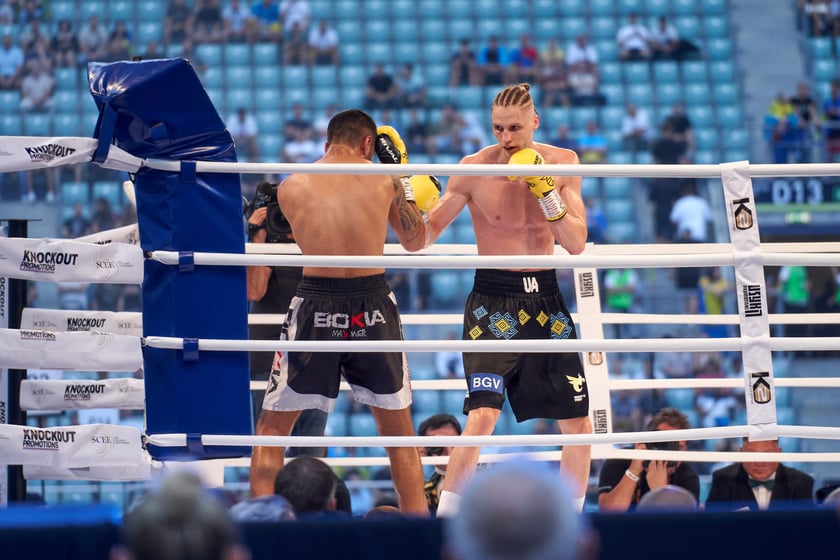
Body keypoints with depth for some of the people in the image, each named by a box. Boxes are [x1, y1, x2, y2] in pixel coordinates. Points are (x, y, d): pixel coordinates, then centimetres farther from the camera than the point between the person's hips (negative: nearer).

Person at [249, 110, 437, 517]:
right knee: (398, 426, 17)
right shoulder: (384, 181, 3)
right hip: (373, 307, 1)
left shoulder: (290, 187, 2)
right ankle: (417, 515, 17)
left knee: (272, 426, 10)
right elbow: (415, 242, 18)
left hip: (315, 306, -1)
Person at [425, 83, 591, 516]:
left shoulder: (562, 164, 0)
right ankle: (443, 519, -15)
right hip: (494, 300, -4)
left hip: (545, 296, 4)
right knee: (482, 415, -22)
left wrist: (547, 193, -18)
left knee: (579, 423, 7)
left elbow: (576, 244, -4)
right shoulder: (475, 169, -9)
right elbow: (424, 235, -7)